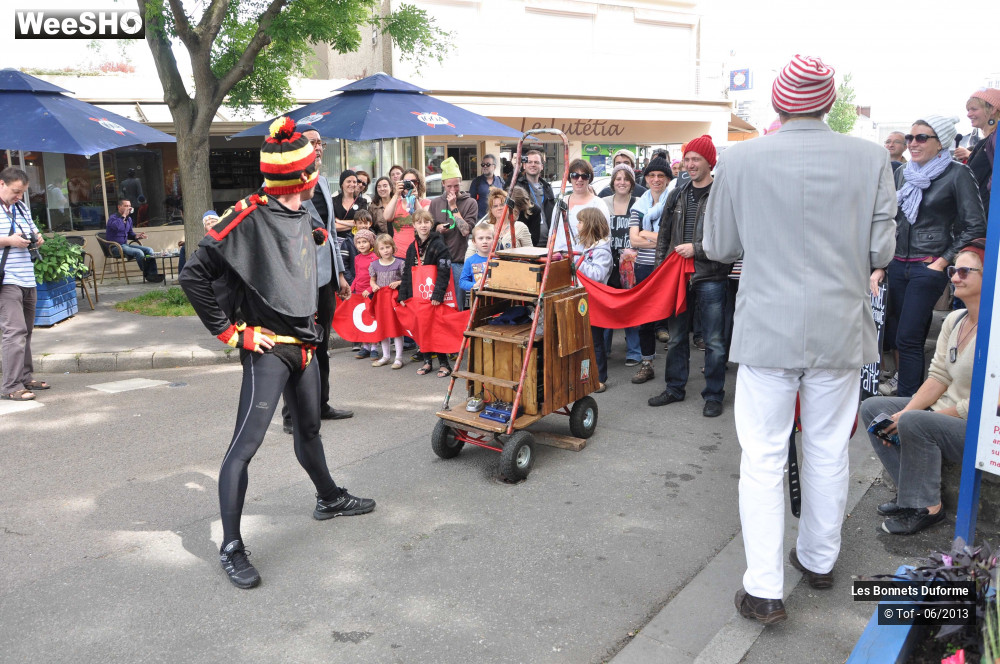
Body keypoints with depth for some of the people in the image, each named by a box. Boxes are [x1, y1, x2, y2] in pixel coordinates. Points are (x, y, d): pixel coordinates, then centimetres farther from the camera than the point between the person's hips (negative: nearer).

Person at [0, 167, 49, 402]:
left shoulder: (21, 207, 17)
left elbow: (33, 229, 30)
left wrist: (37, 237, 8)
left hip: (27, 279, 8)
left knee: (25, 331, 13)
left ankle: (25, 377, 23)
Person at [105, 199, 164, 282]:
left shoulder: (129, 219, 16)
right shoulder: (113, 218, -9)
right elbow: (117, 227, -34)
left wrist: (136, 236, 5)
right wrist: (123, 216, -21)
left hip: (125, 245, 8)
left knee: (149, 250, -8)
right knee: (139, 252, -30)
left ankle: (153, 273, -16)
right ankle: (147, 275, -17)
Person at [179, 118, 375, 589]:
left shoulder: (302, 219, 8)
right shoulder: (248, 219, -17)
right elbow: (194, 276, -18)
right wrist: (230, 332, -16)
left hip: (303, 344, 8)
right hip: (266, 350, -8)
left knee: (309, 428, 24)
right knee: (245, 444, -7)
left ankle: (329, 499, 44)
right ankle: (231, 547, 2)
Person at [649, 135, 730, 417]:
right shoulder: (676, 195, 12)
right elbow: (664, 234, 17)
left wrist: (696, 249, -17)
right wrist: (661, 267, 9)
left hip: (710, 278, -6)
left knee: (713, 341, 3)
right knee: (676, 337, 14)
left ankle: (714, 396, 15)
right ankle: (675, 388, 27)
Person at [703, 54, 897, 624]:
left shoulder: (740, 160, -8)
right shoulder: (871, 158, -3)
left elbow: (719, 247, 0)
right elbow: (881, 251, -1)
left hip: (768, 330, -2)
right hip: (841, 328, 3)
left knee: (764, 458, 5)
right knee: (829, 451, 18)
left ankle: (765, 591, 7)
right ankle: (819, 560, 36)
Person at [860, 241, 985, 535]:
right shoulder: (954, 320, 6)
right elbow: (938, 377, 6)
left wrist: (908, 418, -20)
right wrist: (902, 415, -10)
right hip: (946, 410, 9)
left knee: (915, 424, -33)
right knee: (872, 408, -2)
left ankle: (927, 507, -12)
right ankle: (911, 492, 1)